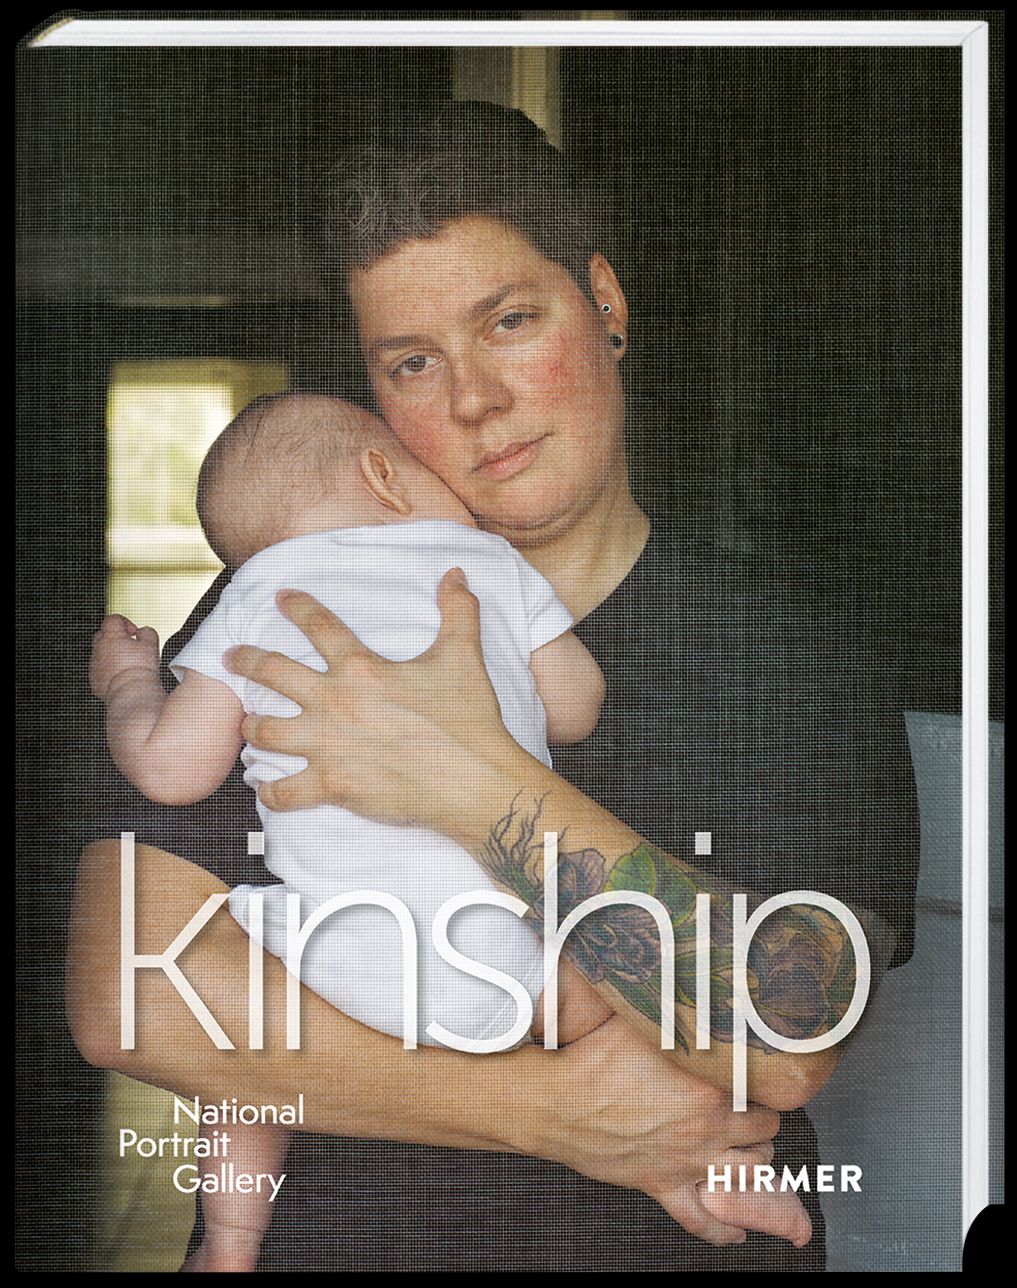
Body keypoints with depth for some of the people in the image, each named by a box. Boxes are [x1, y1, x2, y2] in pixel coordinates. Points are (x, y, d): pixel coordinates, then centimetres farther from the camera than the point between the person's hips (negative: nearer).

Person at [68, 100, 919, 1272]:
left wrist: (481, 785, -21)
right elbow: (125, 997, -8)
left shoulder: (787, 650, 0)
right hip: (334, 1234, 1)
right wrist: (552, 1110, -12)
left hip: (680, 1244, 0)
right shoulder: (282, 614, 1)